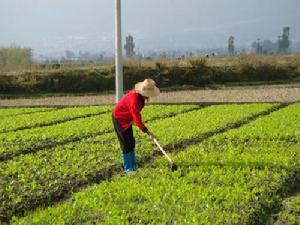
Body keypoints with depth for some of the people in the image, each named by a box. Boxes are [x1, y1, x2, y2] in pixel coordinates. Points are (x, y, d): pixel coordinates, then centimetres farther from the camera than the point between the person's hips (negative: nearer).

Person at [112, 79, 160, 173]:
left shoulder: (140, 95, -10)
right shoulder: (134, 100, -36)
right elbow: (137, 119, -34)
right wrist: (147, 132, -31)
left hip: (127, 118, 9)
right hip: (119, 119, -9)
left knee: (131, 141, 12)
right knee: (126, 143, -5)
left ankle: (133, 165, 21)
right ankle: (128, 168, 3)